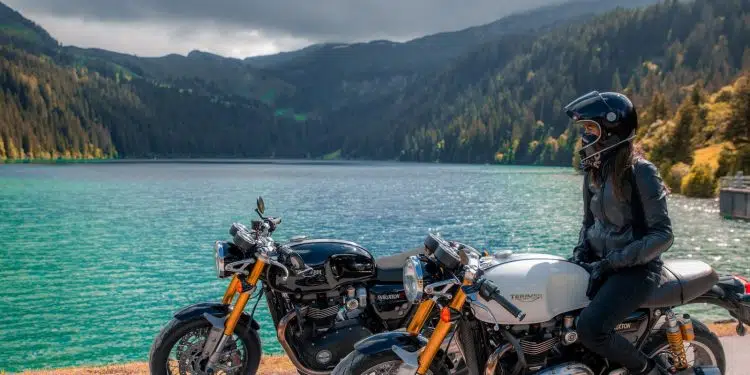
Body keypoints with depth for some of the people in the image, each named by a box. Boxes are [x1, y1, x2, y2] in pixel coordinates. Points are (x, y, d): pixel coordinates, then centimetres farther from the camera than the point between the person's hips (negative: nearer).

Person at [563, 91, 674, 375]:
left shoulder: (641, 172, -15)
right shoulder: (594, 170, 8)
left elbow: (662, 235, -17)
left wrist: (611, 263, -20)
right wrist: (580, 253, 0)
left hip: (635, 268, -8)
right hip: (600, 263, 8)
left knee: (590, 329, -28)